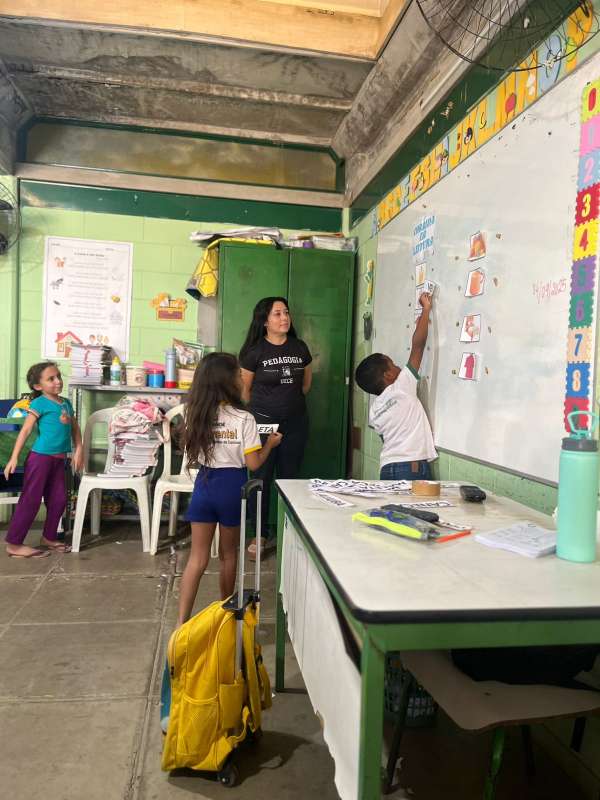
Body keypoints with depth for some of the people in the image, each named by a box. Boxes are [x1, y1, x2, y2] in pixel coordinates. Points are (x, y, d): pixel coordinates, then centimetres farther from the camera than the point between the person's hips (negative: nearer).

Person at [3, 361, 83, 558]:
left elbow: (75, 428, 17)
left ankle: (48, 537, 28)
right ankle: (13, 544, 7)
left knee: (59, 500, 12)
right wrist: (14, 457, -16)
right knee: (30, 500, -3)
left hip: (59, 459, 7)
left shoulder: (66, 403, 11)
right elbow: (25, 430, -12)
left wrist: (78, 450, 6)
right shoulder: (40, 403, -9)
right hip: (40, 457, -7)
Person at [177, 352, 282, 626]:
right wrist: (270, 444, 5)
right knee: (228, 554, 17)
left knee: (197, 558, 9)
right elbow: (253, 463, -11)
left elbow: (193, 455, 7)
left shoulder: (195, 414, -2)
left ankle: (181, 623, 6)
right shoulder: (243, 419, -15)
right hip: (232, 487, -3)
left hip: (204, 485, 3)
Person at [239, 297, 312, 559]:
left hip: (295, 422, 3)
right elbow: (245, 389, 3)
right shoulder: (255, 351, -8)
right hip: (263, 422, -3)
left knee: (290, 478, 9)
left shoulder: (300, 348, 3)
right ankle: (259, 536, 16)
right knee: (262, 478, 3)